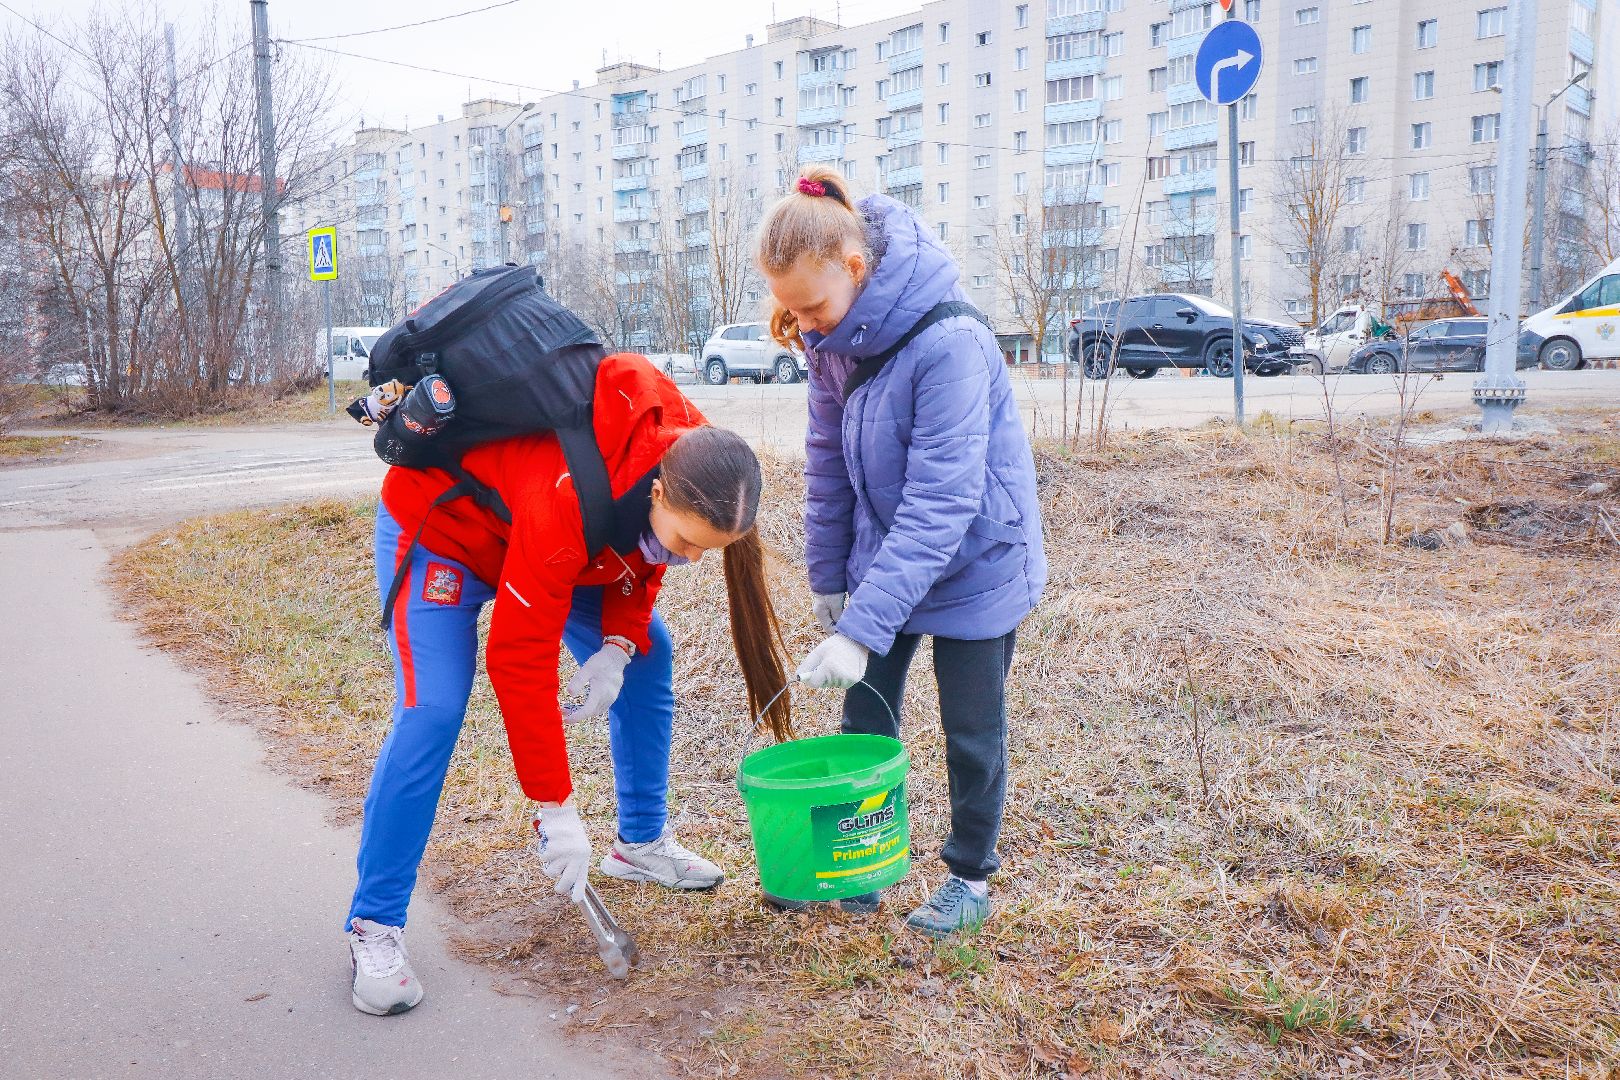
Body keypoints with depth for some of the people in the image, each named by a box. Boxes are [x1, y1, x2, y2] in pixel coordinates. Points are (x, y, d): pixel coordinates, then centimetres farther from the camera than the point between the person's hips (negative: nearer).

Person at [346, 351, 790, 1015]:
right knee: (432, 712, -19)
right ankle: (374, 924, -7)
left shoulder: (687, 461, -23)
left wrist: (617, 646, -20)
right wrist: (557, 812, -31)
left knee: (649, 659, 2)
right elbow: (520, 662, -36)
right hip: (439, 523, -7)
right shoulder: (565, 503, -43)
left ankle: (642, 843, 19)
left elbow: (644, 553, -3)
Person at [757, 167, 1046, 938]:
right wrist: (828, 574, 4)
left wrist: (863, 627, -34)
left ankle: (970, 877, 28)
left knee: (971, 733, 8)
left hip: (974, 564, -6)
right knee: (865, 715, 13)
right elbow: (828, 460, 2)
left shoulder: (949, 343, -30)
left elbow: (940, 502, -32)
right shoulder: (833, 338, -8)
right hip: (883, 556, 6)